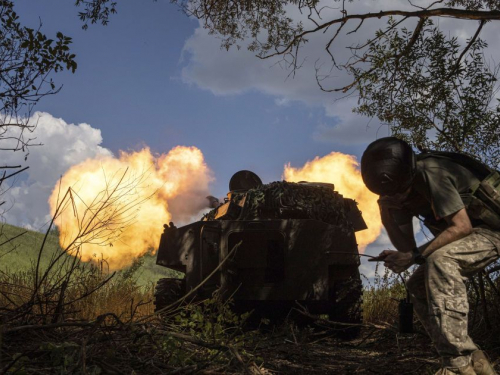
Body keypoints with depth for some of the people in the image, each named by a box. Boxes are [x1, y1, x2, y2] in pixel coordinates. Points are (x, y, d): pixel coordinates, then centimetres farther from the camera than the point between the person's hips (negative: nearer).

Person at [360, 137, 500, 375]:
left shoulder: (430, 173, -26)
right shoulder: (403, 188, 1)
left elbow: (462, 226, -27)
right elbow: (407, 247, 1)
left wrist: (415, 256, -27)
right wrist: (385, 214, -12)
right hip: (465, 234, 9)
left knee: (439, 260, -33)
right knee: (417, 286, 2)